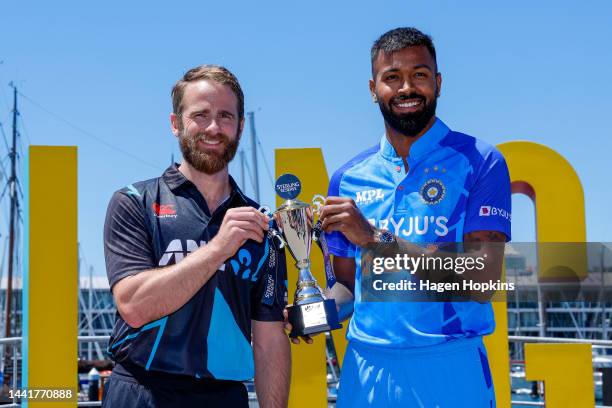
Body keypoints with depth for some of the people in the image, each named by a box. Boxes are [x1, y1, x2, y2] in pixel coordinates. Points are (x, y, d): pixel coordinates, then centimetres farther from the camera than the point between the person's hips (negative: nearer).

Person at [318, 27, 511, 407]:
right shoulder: (348, 179, 8)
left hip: (450, 368, -3)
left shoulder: (480, 162, -5)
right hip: (365, 366, 4)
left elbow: (481, 282, -14)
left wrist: (377, 237, -19)